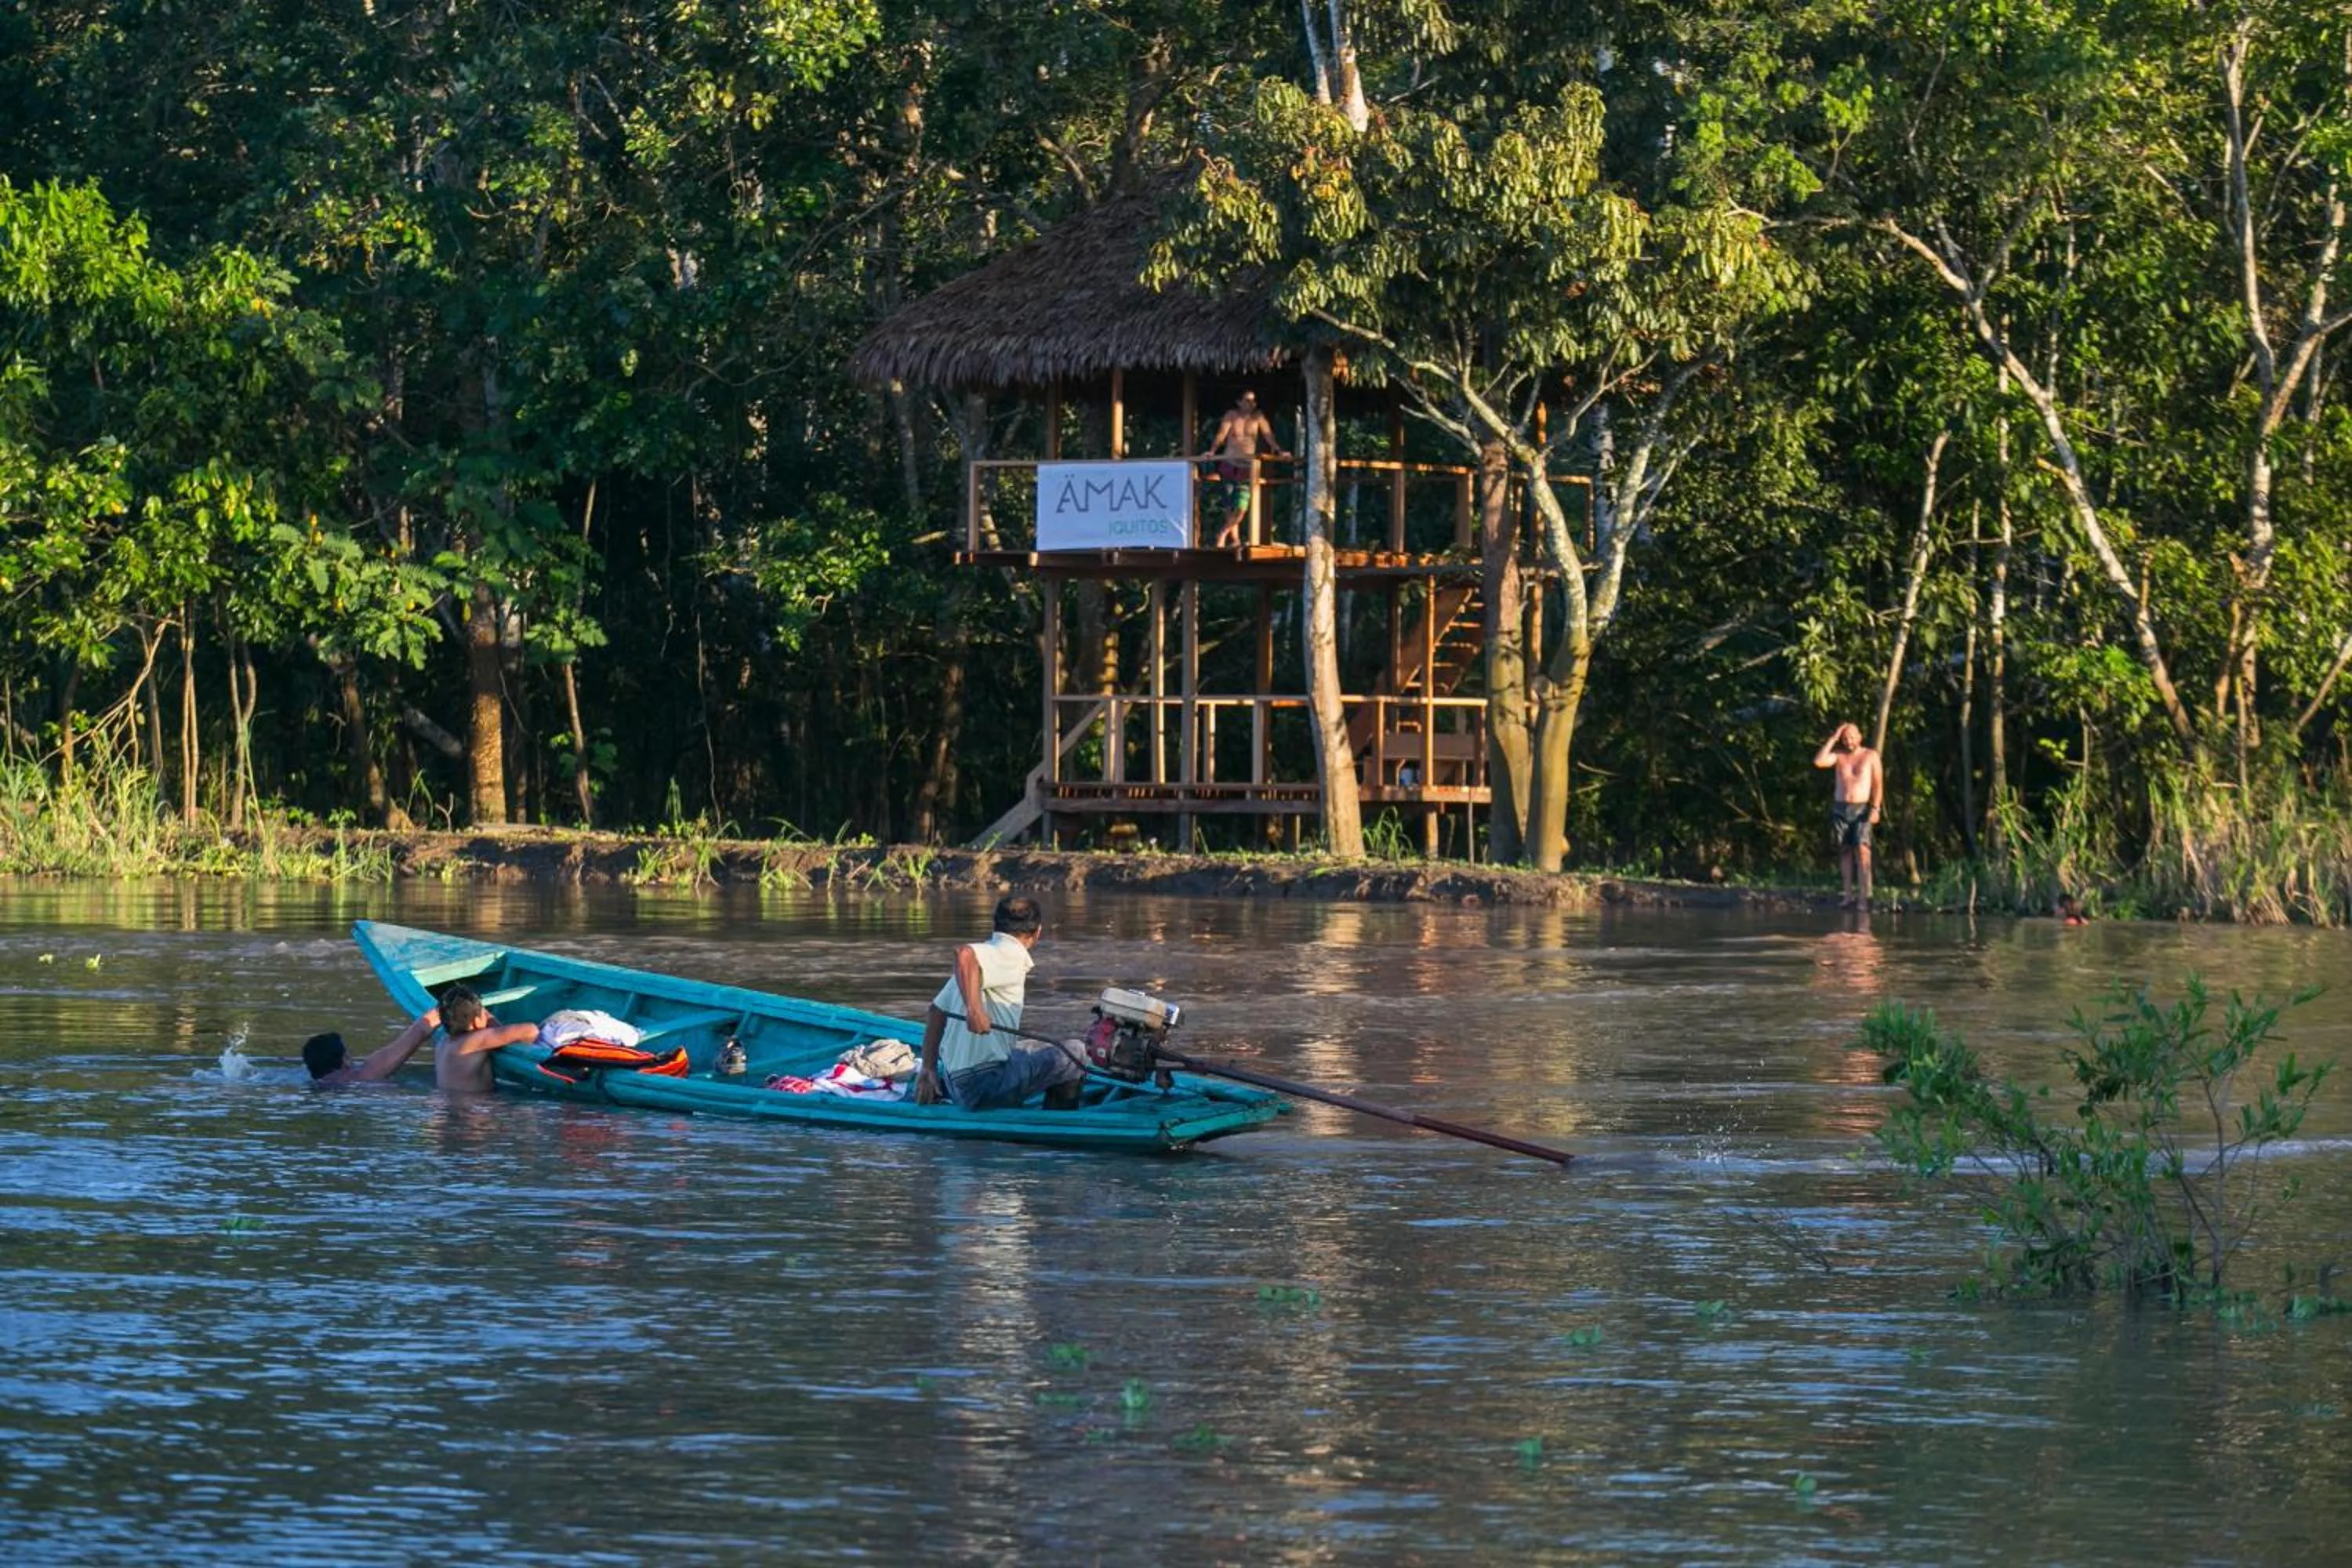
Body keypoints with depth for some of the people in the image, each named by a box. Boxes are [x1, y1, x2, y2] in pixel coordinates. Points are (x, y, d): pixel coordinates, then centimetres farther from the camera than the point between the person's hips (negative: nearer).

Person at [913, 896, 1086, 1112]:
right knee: (1072, 1058, 1)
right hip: (986, 1084, -10)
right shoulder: (1013, 955, -9)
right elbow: (964, 954, -30)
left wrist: (928, 1069, 20)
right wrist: (975, 1009, -35)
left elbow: (937, 1010, 20)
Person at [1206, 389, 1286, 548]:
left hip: (1247, 467, 1)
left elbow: (1268, 435, -2)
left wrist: (1279, 451, -17)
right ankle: (1234, 539, 8)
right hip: (1229, 465, -1)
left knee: (1241, 508, -8)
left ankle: (1223, 534, 9)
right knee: (1231, 507, -1)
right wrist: (1212, 451, -28)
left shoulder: (1257, 417, 4)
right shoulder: (1231, 415, -1)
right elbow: (1222, 434, -12)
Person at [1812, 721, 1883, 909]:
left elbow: (1878, 784, 1)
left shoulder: (1870, 756, 3)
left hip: (1862, 809, -3)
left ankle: (1863, 896, -19)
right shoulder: (1839, 755, 9)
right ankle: (1849, 895, 6)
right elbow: (1818, 761, -8)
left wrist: (1875, 808, -10)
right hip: (1840, 809, 3)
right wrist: (1833, 739, -5)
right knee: (1845, 851, 3)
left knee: (1862, 849, -14)